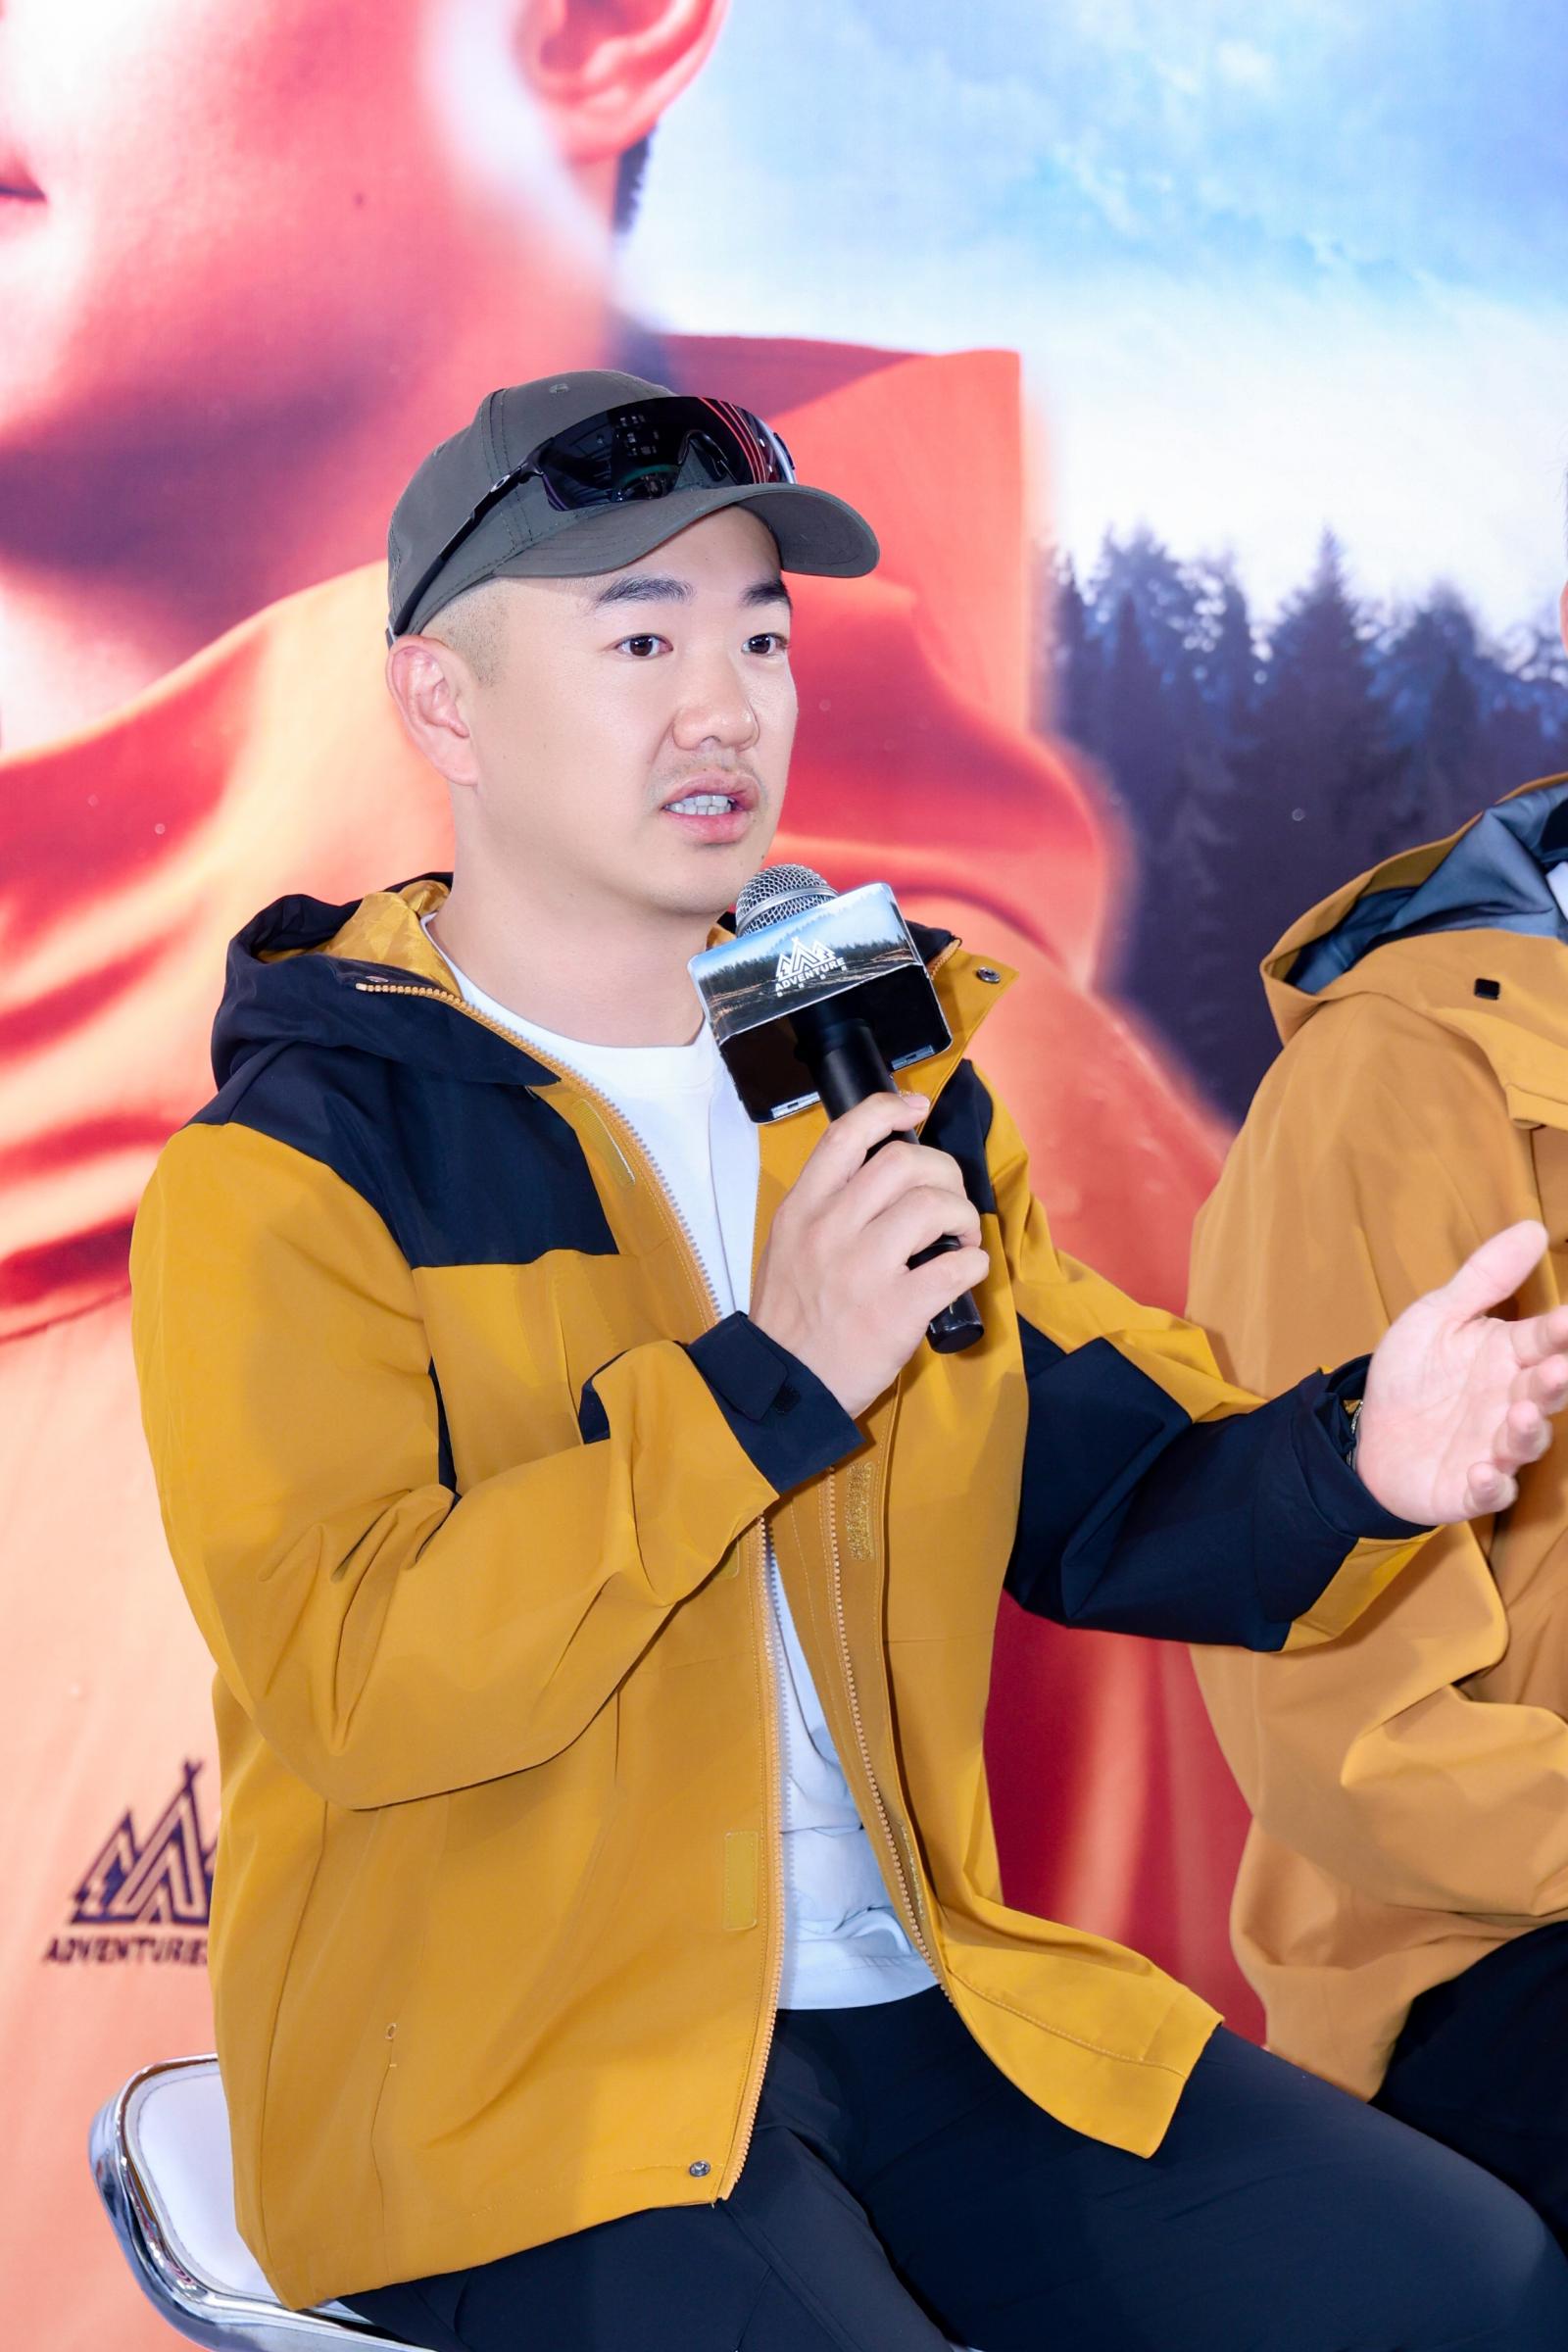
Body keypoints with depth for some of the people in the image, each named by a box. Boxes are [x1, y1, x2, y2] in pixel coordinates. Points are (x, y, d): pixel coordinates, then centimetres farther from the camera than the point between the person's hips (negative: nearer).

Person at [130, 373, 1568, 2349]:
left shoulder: (891, 1092, 15)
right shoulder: (285, 1178, -7)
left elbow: (1102, 1489, 13)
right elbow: (347, 1683, -18)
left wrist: (1350, 1462, -10)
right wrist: (768, 1384, -20)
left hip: (919, 2006, 6)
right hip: (510, 2077, -6)